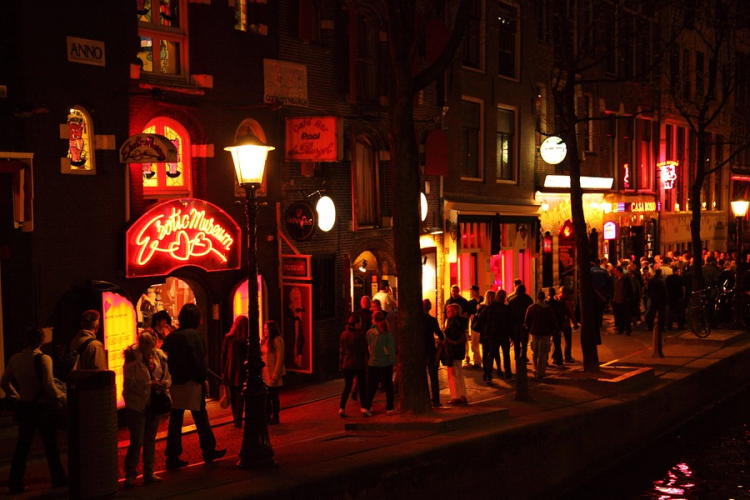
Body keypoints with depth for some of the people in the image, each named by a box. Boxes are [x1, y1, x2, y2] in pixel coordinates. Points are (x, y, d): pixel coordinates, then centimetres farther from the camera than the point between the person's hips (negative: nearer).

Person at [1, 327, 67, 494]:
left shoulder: (15, 359, 1)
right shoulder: (43, 359, -18)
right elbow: (49, 386, -21)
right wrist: (62, 398, -6)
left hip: (24, 407, 5)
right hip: (42, 408, -5)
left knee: (22, 446, 14)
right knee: (50, 446, 9)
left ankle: (15, 483, 14)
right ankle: (58, 479, 21)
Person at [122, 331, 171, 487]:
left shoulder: (160, 357, 3)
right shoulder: (132, 358, -11)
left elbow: (168, 378, 11)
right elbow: (130, 383, -16)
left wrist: (163, 384, -11)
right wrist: (151, 385, -21)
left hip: (154, 404, 5)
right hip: (136, 404, -5)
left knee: (150, 440, 13)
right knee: (137, 441, -4)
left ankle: (149, 473, 23)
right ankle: (130, 474, 12)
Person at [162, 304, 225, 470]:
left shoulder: (170, 337, 8)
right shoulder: (194, 335, -11)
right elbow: (199, 360, -15)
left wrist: (170, 377, 11)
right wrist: (203, 378, -5)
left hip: (174, 383, 6)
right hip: (191, 382, -5)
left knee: (175, 420, 7)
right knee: (201, 417, 7)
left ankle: (173, 457, 9)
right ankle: (209, 451, 18)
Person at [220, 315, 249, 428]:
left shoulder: (228, 338, -6)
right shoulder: (247, 340, -11)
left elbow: (223, 356, -1)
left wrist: (223, 371, 7)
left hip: (230, 371, 2)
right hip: (242, 372, -2)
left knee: (233, 397, 17)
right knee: (240, 397, 6)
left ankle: (235, 419, 28)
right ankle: (238, 421, 5)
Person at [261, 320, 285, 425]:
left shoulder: (277, 340, -13)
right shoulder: (265, 340, 10)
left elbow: (280, 358, -16)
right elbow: (262, 355, 13)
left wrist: (276, 374, -18)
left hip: (274, 373, -7)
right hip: (265, 373, 7)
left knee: (274, 396, 3)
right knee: (266, 395, 11)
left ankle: (275, 418, 14)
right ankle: (268, 417, 22)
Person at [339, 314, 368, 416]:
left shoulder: (344, 334, 2)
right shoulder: (360, 334, -14)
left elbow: (341, 350, 8)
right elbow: (364, 350, -11)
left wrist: (341, 364, 14)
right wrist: (366, 362, 3)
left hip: (347, 364, 4)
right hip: (359, 364, -4)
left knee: (347, 386, 6)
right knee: (362, 385, 13)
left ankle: (342, 407, -6)